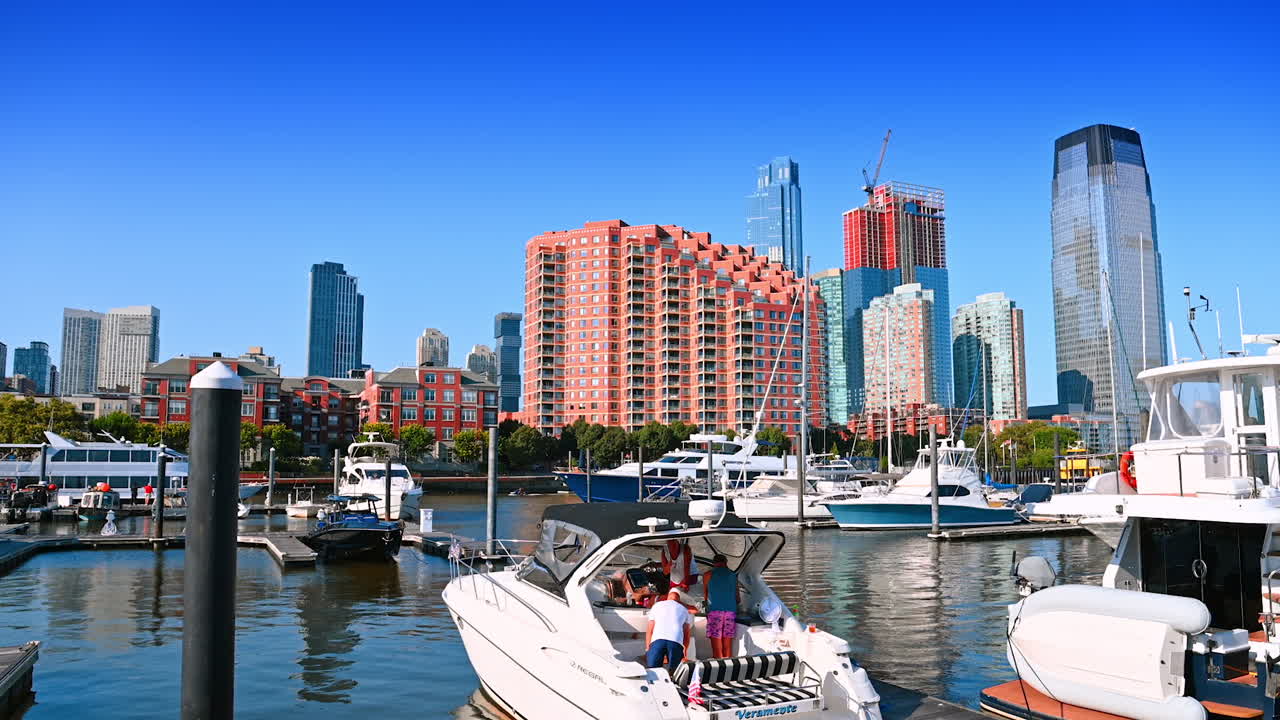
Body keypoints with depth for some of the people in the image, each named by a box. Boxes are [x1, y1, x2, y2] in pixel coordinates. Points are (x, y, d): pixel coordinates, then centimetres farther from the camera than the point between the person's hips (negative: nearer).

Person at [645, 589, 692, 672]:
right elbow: (687, 634, 27)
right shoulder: (684, 610, 29)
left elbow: (649, 630, 23)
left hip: (657, 640, 0)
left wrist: (647, 648, 26)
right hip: (676, 641, 0)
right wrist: (685, 653, 37)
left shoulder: (656, 605, 28)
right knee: (673, 672, -3)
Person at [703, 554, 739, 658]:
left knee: (717, 650, -3)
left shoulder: (708, 575, 9)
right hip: (731, 611, 3)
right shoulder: (733, 575, 15)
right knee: (728, 649, 6)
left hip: (714, 611, -2)